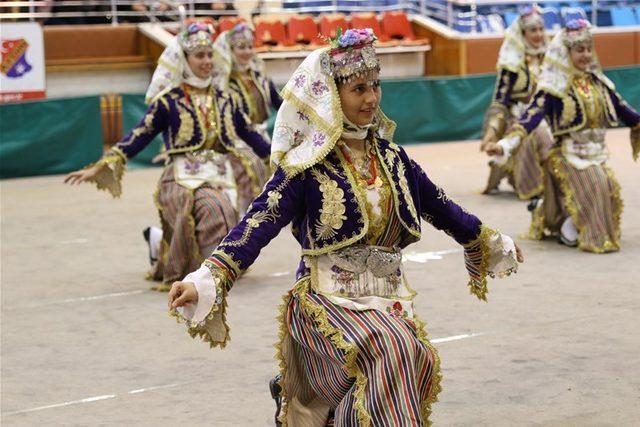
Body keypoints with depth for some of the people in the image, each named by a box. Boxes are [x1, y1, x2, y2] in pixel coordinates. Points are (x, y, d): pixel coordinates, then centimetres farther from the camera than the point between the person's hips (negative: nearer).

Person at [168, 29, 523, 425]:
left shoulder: (392, 157, 10)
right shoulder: (307, 165, -7)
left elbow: (439, 206, 23)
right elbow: (260, 222, -17)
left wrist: (492, 242, 33)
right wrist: (206, 279, -31)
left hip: (389, 296, 6)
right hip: (330, 298, -6)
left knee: (420, 361, -15)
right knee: (392, 349, -30)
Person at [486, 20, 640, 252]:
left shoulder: (598, 82, 8)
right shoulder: (554, 86, -10)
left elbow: (620, 108, 19)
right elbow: (532, 115, -20)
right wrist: (505, 144, -33)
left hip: (597, 152, 6)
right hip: (568, 154, -6)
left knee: (610, 188, -11)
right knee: (593, 187, -22)